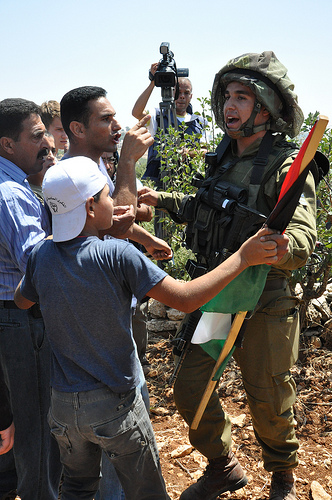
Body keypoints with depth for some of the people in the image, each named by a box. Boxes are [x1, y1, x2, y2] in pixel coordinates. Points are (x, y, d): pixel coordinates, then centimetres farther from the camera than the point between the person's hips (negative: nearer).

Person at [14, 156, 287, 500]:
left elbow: (21, 301, 13)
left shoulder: (41, 255, -8)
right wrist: (242, 258, -17)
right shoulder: (116, 255, -22)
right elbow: (185, 299, -22)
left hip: (64, 406, 5)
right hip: (115, 407, -4)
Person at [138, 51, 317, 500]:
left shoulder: (286, 165, -14)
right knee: (189, 388, 9)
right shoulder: (225, 158, 8)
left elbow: (303, 239, -29)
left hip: (263, 303, -6)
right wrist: (163, 200, 25)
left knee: (268, 403, 9)